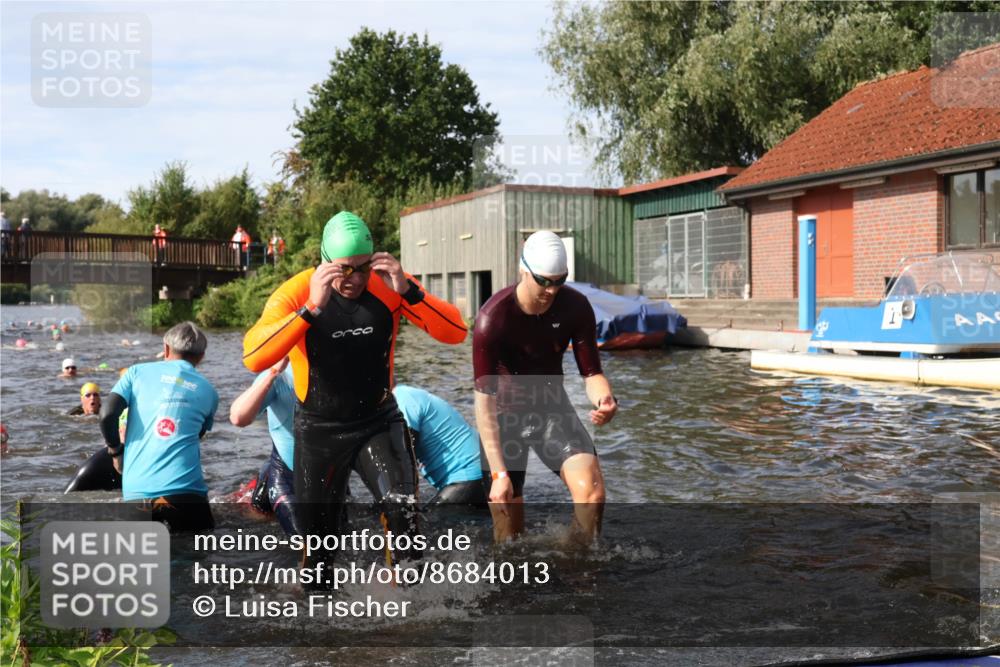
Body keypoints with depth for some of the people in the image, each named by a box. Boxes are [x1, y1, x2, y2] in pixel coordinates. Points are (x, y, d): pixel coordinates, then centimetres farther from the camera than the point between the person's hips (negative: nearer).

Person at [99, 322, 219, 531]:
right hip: (184, 490, -2)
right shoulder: (208, 391, 13)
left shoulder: (137, 371, 11)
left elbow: (107, 415, -1)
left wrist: (116, 451, 17)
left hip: (136, 491, 2)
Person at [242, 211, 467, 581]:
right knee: (317, 529, 12)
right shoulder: (295, 293, -19)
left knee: (402, 509, -20)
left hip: (379, 420, 1)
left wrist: (408, 292, -31)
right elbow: (253, 358, -34)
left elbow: (455, 332, -17)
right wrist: (312, 308, -43)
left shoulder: (388, 284, -12)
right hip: (319, 427, 0)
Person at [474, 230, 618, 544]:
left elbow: (591, 371, -7)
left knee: (591, 490, -20)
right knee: (509, 533, -2)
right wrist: (498, 473, -30)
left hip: (552, 407, 3)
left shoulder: (576, 306, -15)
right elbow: (484, 401, -25)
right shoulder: (493, 318, -26)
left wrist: (604, 399, -32)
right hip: (506, 414, -3)